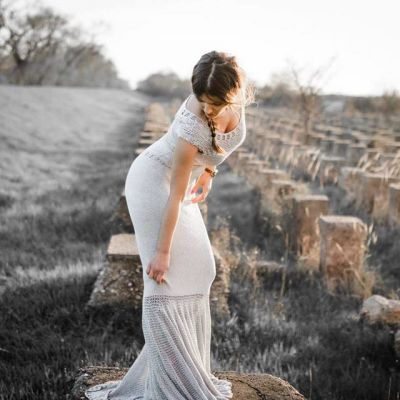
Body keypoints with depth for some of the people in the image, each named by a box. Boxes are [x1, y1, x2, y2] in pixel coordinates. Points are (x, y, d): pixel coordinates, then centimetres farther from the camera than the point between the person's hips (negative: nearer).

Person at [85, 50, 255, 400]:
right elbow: (176, 194, -28)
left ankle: (189, 370, 18)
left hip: (181, 178, 8)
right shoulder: (193, 122, -33)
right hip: (154, 178, -8)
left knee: (198, 272, 7)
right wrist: (162, 251, -22)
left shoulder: (239, 95, -14)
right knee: (167, 278, -12)